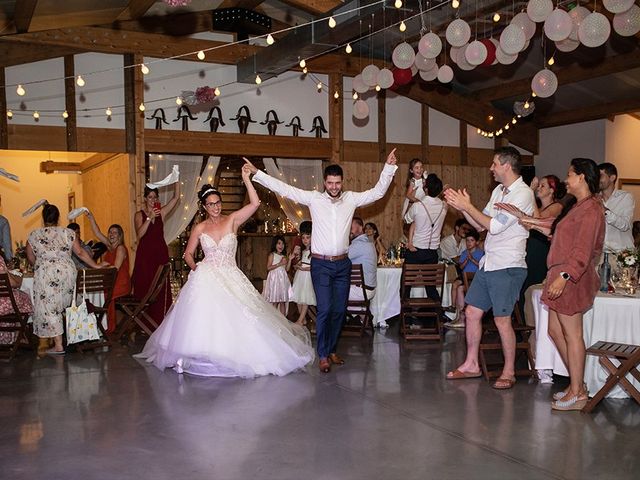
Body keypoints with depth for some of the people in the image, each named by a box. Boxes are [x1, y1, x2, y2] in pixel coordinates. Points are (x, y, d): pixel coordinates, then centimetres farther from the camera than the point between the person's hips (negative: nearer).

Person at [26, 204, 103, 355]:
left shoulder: (34, 235, 3)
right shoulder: (68, 233, 4)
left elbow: (30, 258, 11)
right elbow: (80, 253, 4)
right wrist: (95, 266, 12)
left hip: (45, 275, -2)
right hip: (68, 272, 2)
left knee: (49, 308, 2)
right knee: (62, 306, 15)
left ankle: (58, 346, 0)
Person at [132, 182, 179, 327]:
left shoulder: (161, 212, 9)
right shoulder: (139, 215, 4)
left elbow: (176, 197, 1)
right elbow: (139, 234, -12)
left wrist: (176, 179, -6)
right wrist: (149, 218, -18)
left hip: (160, 253, 2)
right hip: (145, 254, -2)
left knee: (161, 289, 0)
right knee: (144, 287, -3)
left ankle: (159, 322, 4)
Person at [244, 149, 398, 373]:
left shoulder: (351, 199, 5)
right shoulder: (314, 198, -3)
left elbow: (378, 192, 7)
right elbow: (284, 189, -5)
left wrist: (389, 167, -3)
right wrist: (256, 173, -9)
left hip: (343, 264, 3)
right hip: (321, 264, -3)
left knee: (339, 310, 9)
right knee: (324, 309, -9)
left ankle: (332, 350, 24)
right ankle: (323, 355, 3)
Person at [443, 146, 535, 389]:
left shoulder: (523, 193, -14)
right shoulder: (499, 191, 14)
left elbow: (495, 226, -20)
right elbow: (481, 225, 15)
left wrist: (467, 206, -14)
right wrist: (462, 206, 3)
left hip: (508, 267, -9)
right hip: (488, 263, 9)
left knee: (502, 320, -2)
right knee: (472, 313, 10)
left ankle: (509, 372, 14)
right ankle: (471, 365, 23)